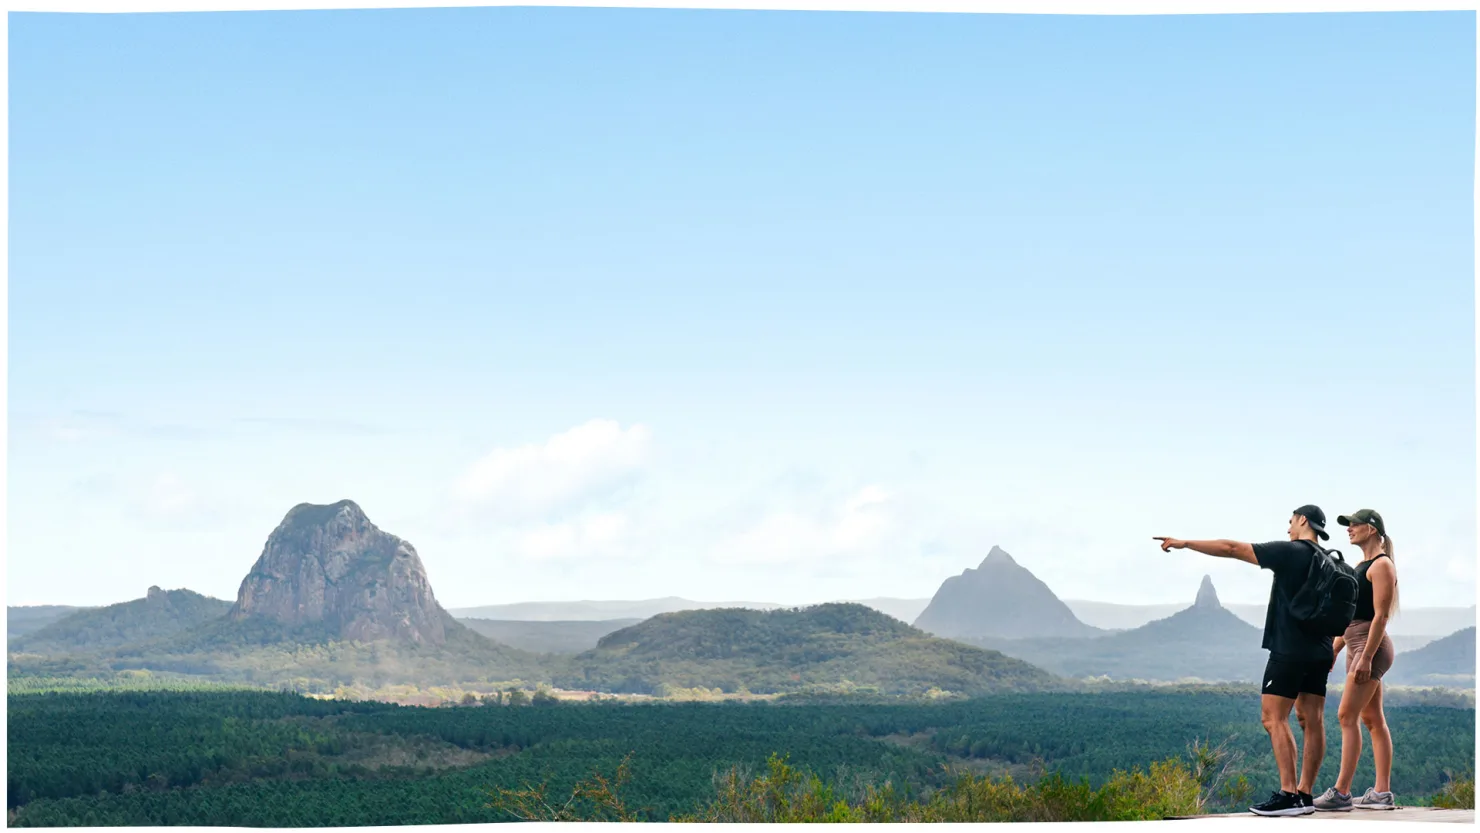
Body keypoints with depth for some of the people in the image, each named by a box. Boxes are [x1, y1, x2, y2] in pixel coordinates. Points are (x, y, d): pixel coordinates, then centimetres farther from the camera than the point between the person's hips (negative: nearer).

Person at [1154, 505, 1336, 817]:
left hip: (1290, 651, -8)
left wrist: (1185, 543, -3)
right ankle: (1305, 794, 7)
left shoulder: (1289, 551, -9)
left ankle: (1288, 794, -15)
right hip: (1319, 652, 8)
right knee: (1311, 720, 7)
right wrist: (1332, 649, 31)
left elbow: (1232, 549, -9)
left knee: (1273, 717, -7)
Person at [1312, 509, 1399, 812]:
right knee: (1373, 719, 7)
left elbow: (1380, 615, -17)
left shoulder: (1382, 565, -10)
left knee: (1347, 716, -13)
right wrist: (1333, 650, 20)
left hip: (1371, 647, -10)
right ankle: (1382, 792, 7)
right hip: (1356, 646, 10)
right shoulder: (1361, 567, 20)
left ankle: (1341, 792, -16)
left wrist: (1366, 657, -23)